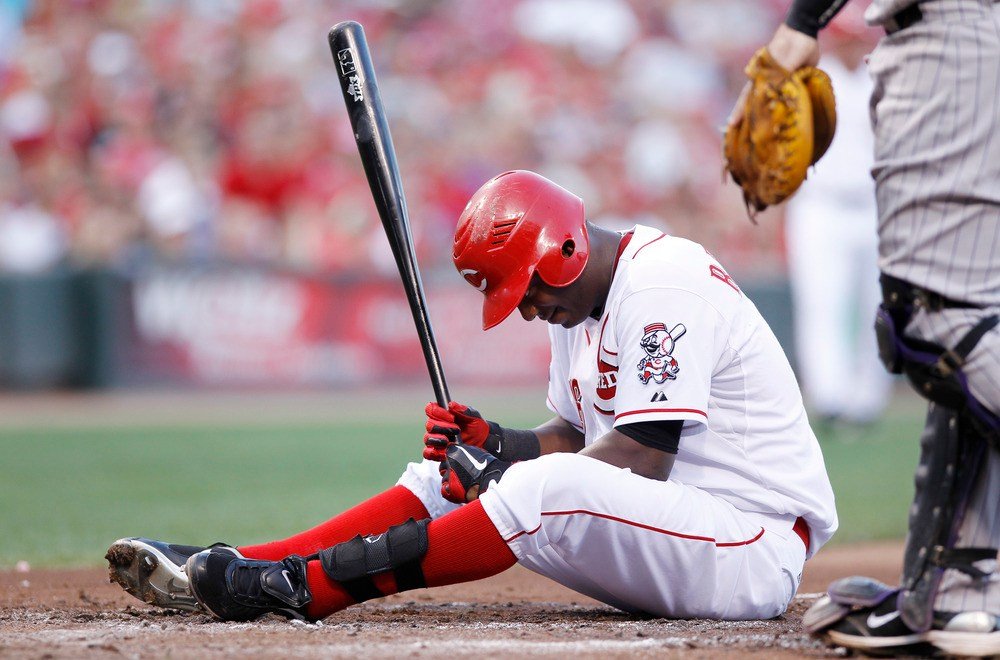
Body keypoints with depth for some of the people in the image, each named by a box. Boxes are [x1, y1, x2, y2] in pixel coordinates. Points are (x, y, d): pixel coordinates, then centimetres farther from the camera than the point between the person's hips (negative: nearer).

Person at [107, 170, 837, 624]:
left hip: (756, 546, -10)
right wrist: (494, 443, -2)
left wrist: (503, 478, -15)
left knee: (545, 488, -32)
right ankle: (226, 571, -10)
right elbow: (574, 439, 18)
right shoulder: (583, 302, 14)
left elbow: (642, 458, -23)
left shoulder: (663, 283, -17)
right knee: (448, 475, 2)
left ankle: (301, 587, -33)